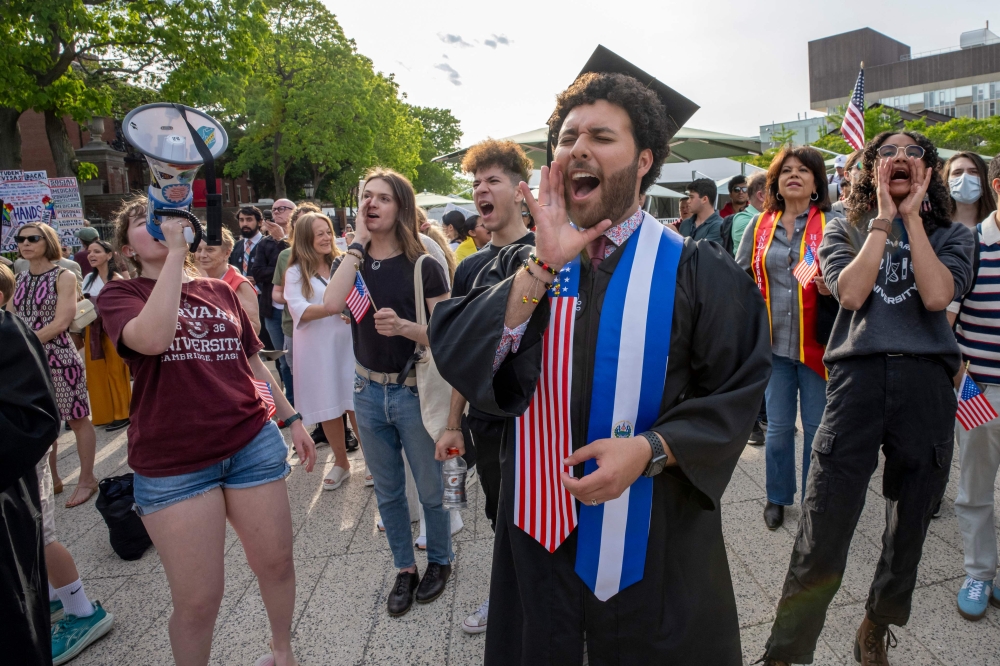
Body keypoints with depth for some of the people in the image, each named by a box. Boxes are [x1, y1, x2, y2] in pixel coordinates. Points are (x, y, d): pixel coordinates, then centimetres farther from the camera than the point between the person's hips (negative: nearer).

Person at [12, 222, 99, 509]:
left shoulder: (64, 276, -5)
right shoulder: (21, 279, 12)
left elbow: (61, 323, -14)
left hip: (59, 357, -6)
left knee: (77, 419, 2)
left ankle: (87, 480, 13)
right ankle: (50, 479, 27)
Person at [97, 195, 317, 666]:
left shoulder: (220, 292, 10)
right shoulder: (119, 294, -1)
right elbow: (152, 338, -25)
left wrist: (292, 418, 14)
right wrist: (175, 250, -20)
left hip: (253, 442, 3)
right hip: (173, 463, -3)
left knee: (276, 563, 13)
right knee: (197, 599, 4)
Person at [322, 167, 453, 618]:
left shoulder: (423, 267, -8)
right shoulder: (356, 263, 3)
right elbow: (332, 303, -18)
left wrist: (404, 326, -29)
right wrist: (358, 241, -13)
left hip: (414, 392, -4)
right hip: (369, 392, 4)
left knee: (430, 489, 10)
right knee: (387, 492, 16)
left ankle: (440, 560, 35)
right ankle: (405, 569, 36)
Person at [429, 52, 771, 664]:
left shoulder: (695, 271, -7)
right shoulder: (524, 266, 1)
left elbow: (738, 391, -8)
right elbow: (454, 356, -13)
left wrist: (650, 449, -23)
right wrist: (543, 265, -22)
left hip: (658, 542, -2)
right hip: (541, 532, 3)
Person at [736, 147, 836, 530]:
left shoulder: (830, 224, -1)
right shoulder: (761, 225, 7)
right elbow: (740, 274, 12)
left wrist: (831, 287, -19)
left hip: (815, 342, -2)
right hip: (773, 341, 2)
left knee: (816, 427, 6)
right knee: (778, 427, 11)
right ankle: (778, 497, 29)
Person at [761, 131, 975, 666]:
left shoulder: (951, 236, 15)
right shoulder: (844, 230, 13)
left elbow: (936, 296, -6)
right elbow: (851, 293, -6)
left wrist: (912, 218, 0)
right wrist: (884, 219, 1)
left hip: (926, 385, 2)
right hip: (858, 378, -2)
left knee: (909, 526, 13)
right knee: (821, 536, -8)